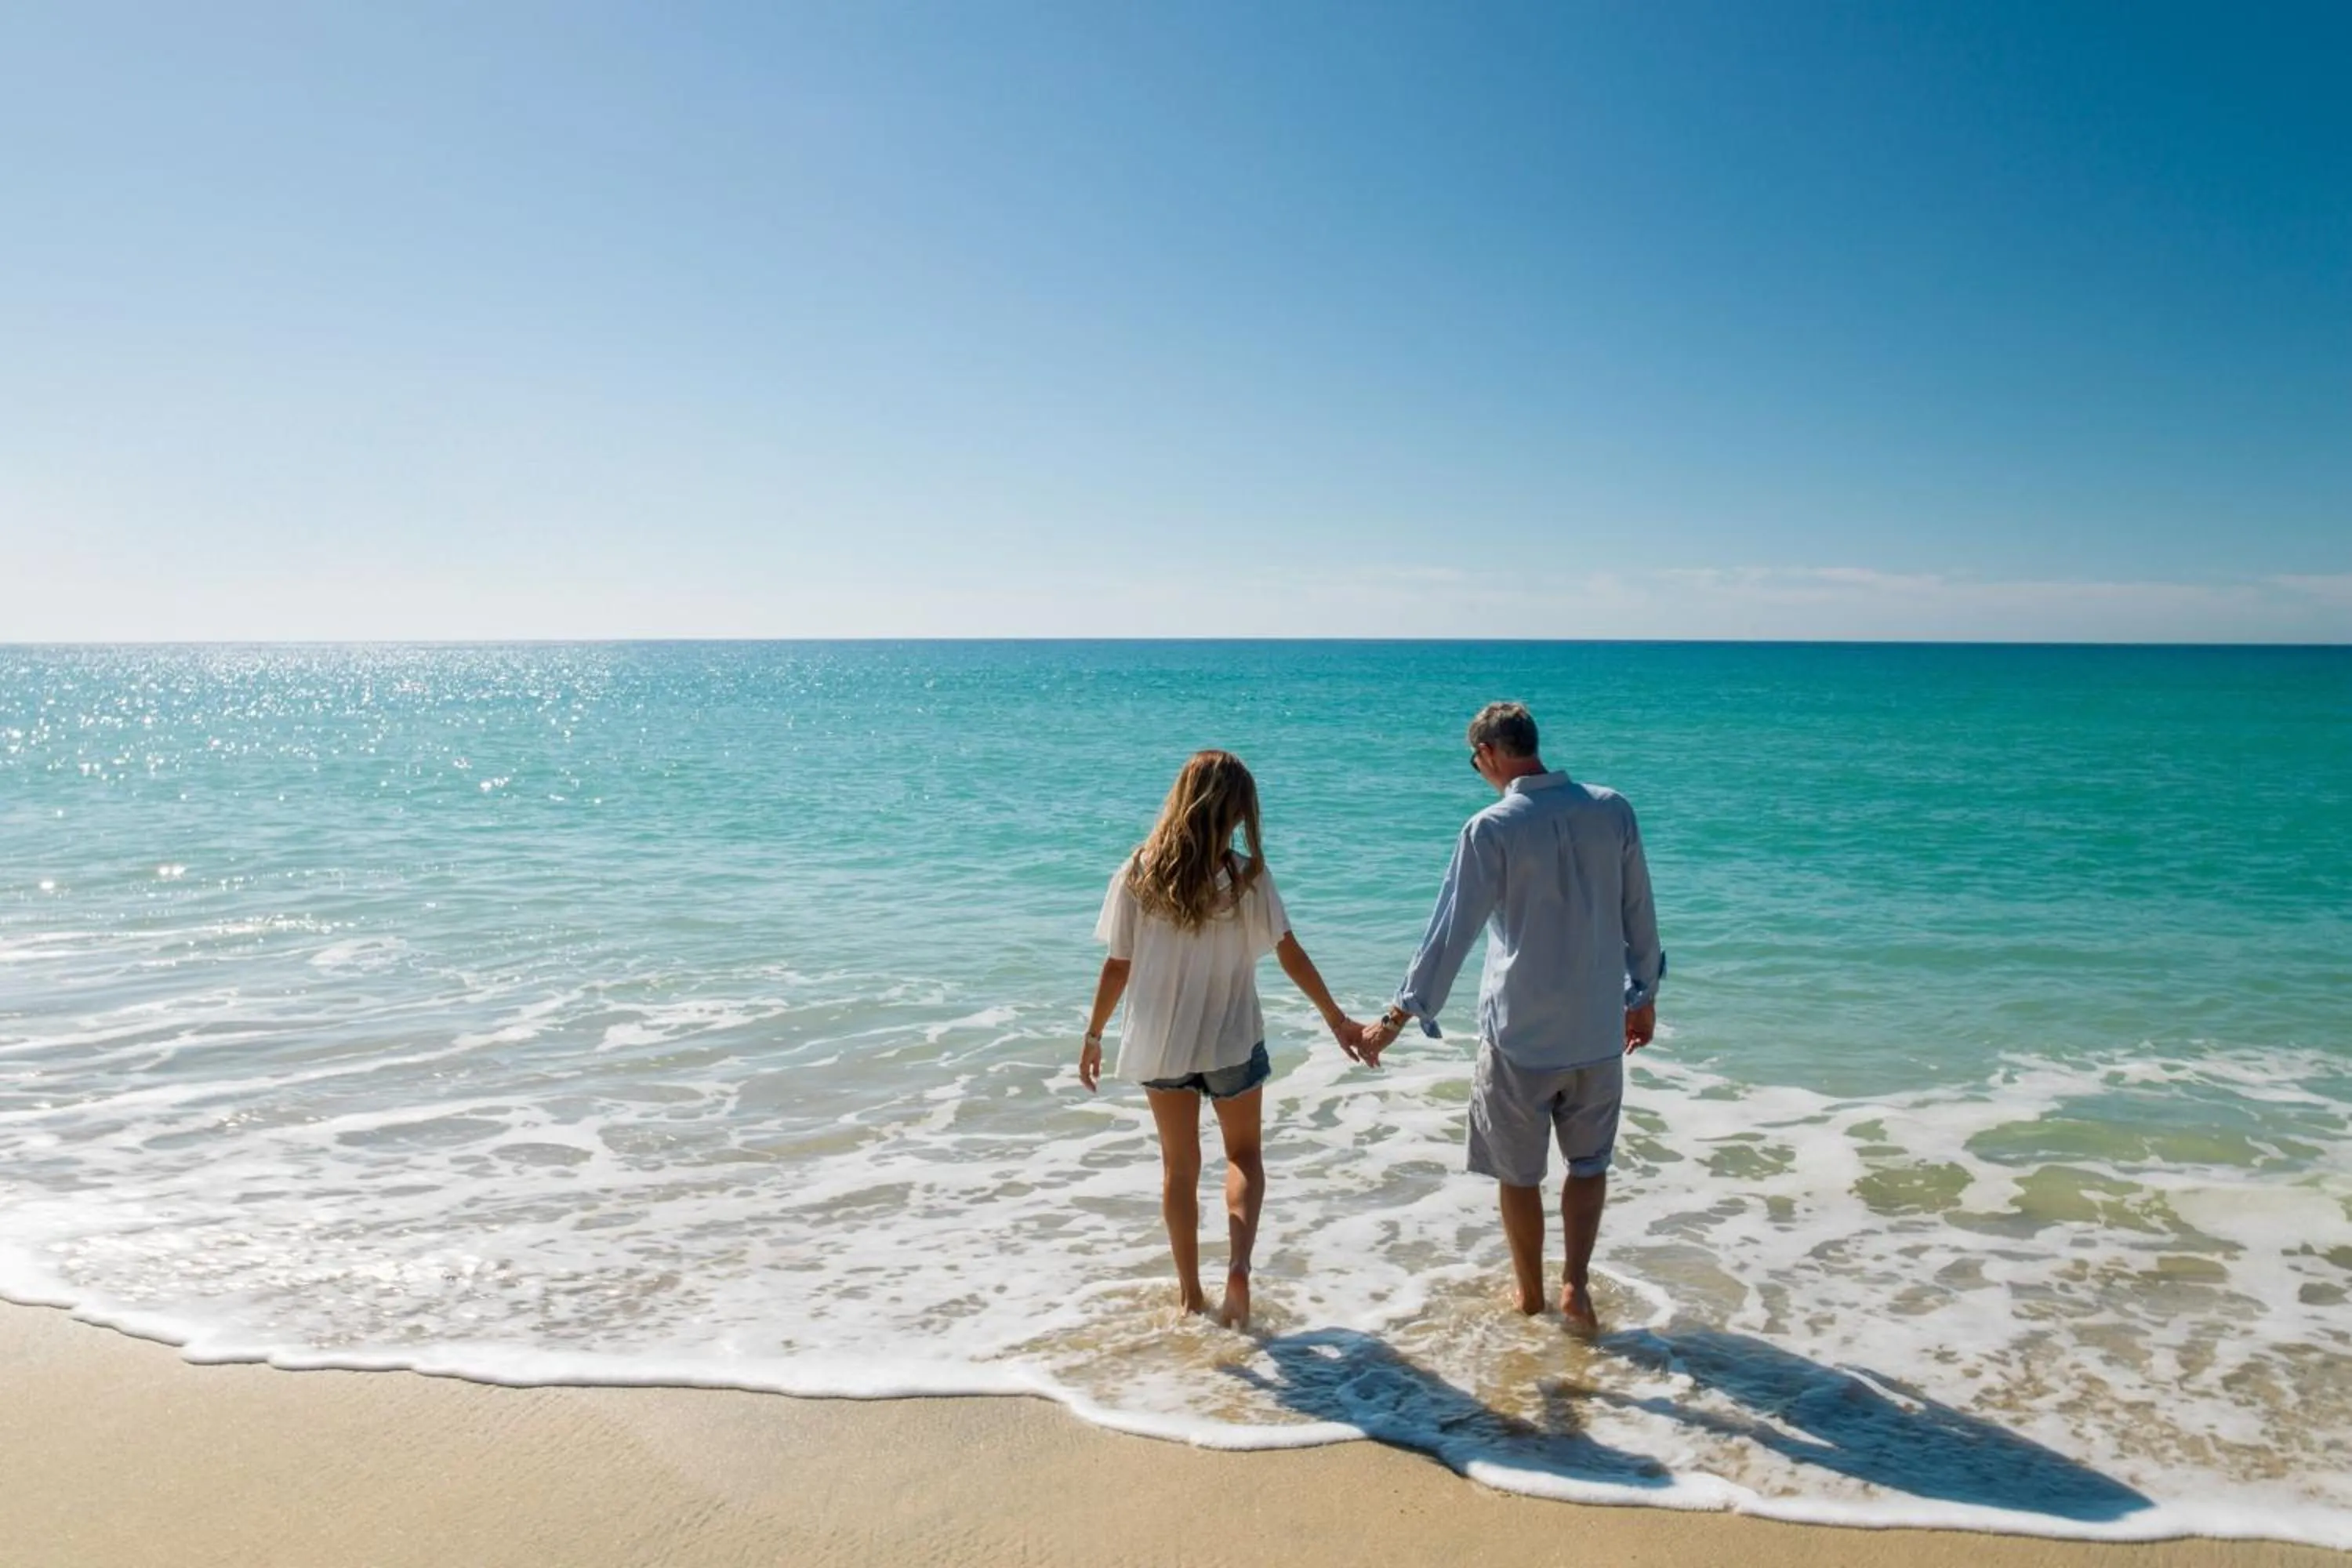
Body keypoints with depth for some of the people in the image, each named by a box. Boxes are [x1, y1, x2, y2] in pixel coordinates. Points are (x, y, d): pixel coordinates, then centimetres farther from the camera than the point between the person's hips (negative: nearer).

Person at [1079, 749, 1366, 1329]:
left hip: (1160, 1042, 1)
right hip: (1230, 1040, -1)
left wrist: (1093, 1035, 6)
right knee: (1244, 1154, 19)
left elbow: (1118, 967, -6)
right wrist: (1336, 1019, 4)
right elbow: (1291, 955, -7)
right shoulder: (1246, 876, -13)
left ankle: (1190, 1293, 26)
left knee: (1179, 1166, 17)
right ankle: (1239, 1265, -3)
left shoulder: (1139, 876, -10)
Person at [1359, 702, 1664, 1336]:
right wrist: (1644, 995, 20)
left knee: (1519, 1172, 14)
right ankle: (1576, 1281, 10)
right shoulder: (1613, 810, -2)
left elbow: (1450, 931, -14)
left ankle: (1530, 1292, 28)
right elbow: (1639, 916, 7)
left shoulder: (1492, 828, -14)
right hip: (1598, 1028, 3)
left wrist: (1399, 1016, -9)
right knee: (1589, 1161, 21)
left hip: (1519, 1033, -3)